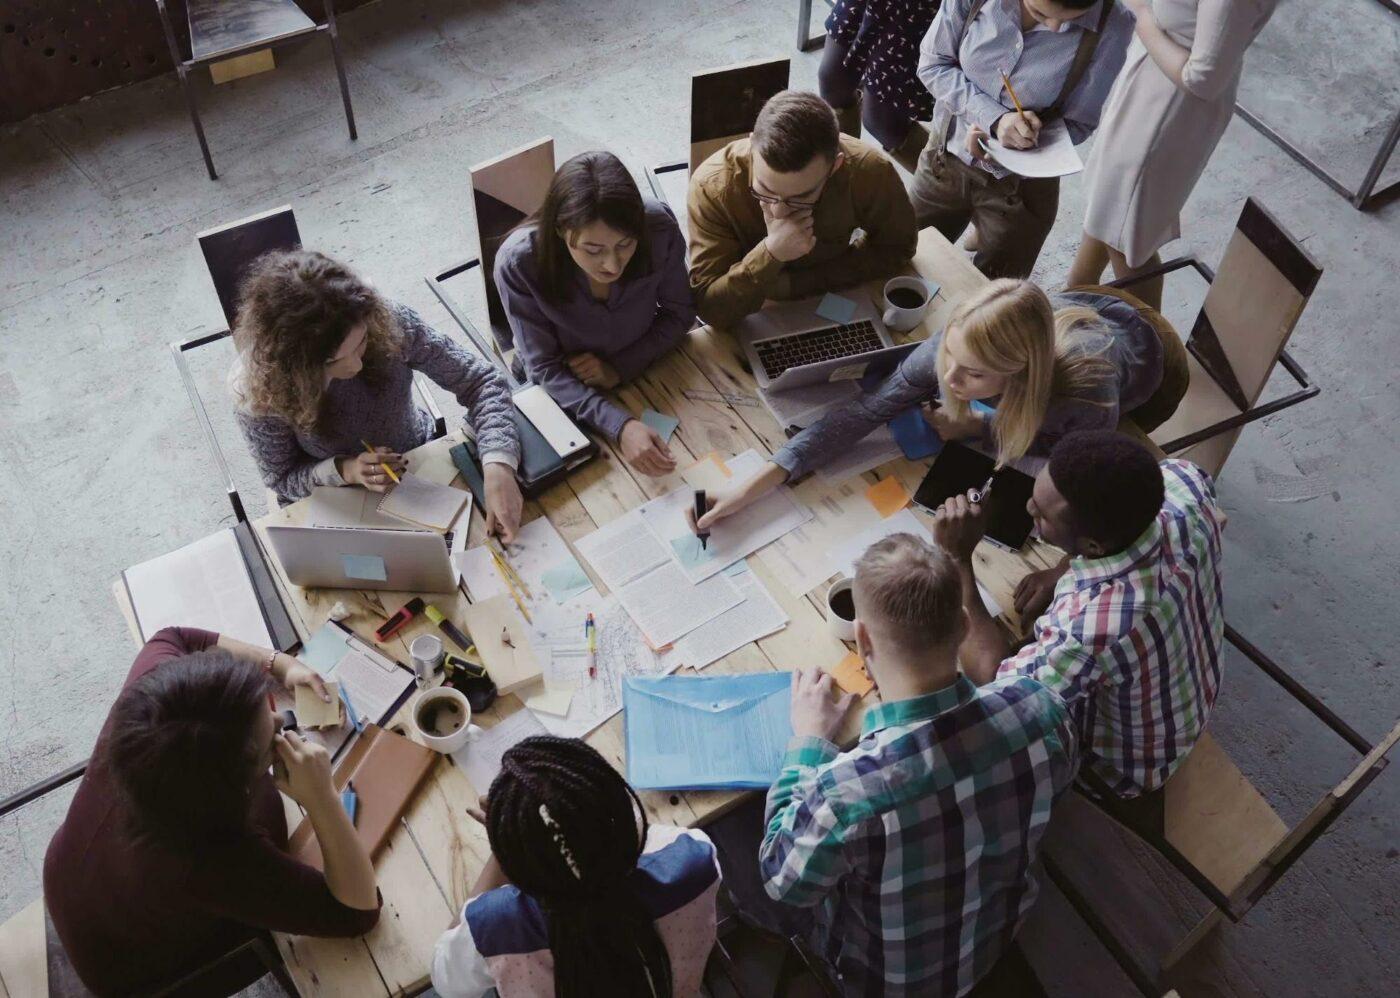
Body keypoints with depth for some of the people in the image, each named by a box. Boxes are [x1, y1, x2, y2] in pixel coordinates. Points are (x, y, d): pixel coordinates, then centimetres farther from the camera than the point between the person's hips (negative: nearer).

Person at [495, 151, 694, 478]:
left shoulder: (659, 227, -27)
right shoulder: (518, 264, -31)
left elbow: (679, 313, -9)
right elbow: (546, 369, -23)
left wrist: (620, 368, -21)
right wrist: (620, 425, -38)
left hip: (643, 373, 2)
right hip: (566, 395, -1)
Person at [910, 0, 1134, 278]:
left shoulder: (1111, 27, -20)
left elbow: (1078, 124, -10)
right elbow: (932, 64, -10)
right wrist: (995, 118, -24)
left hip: (1021, 185, -2)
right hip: (945, 159, 2)